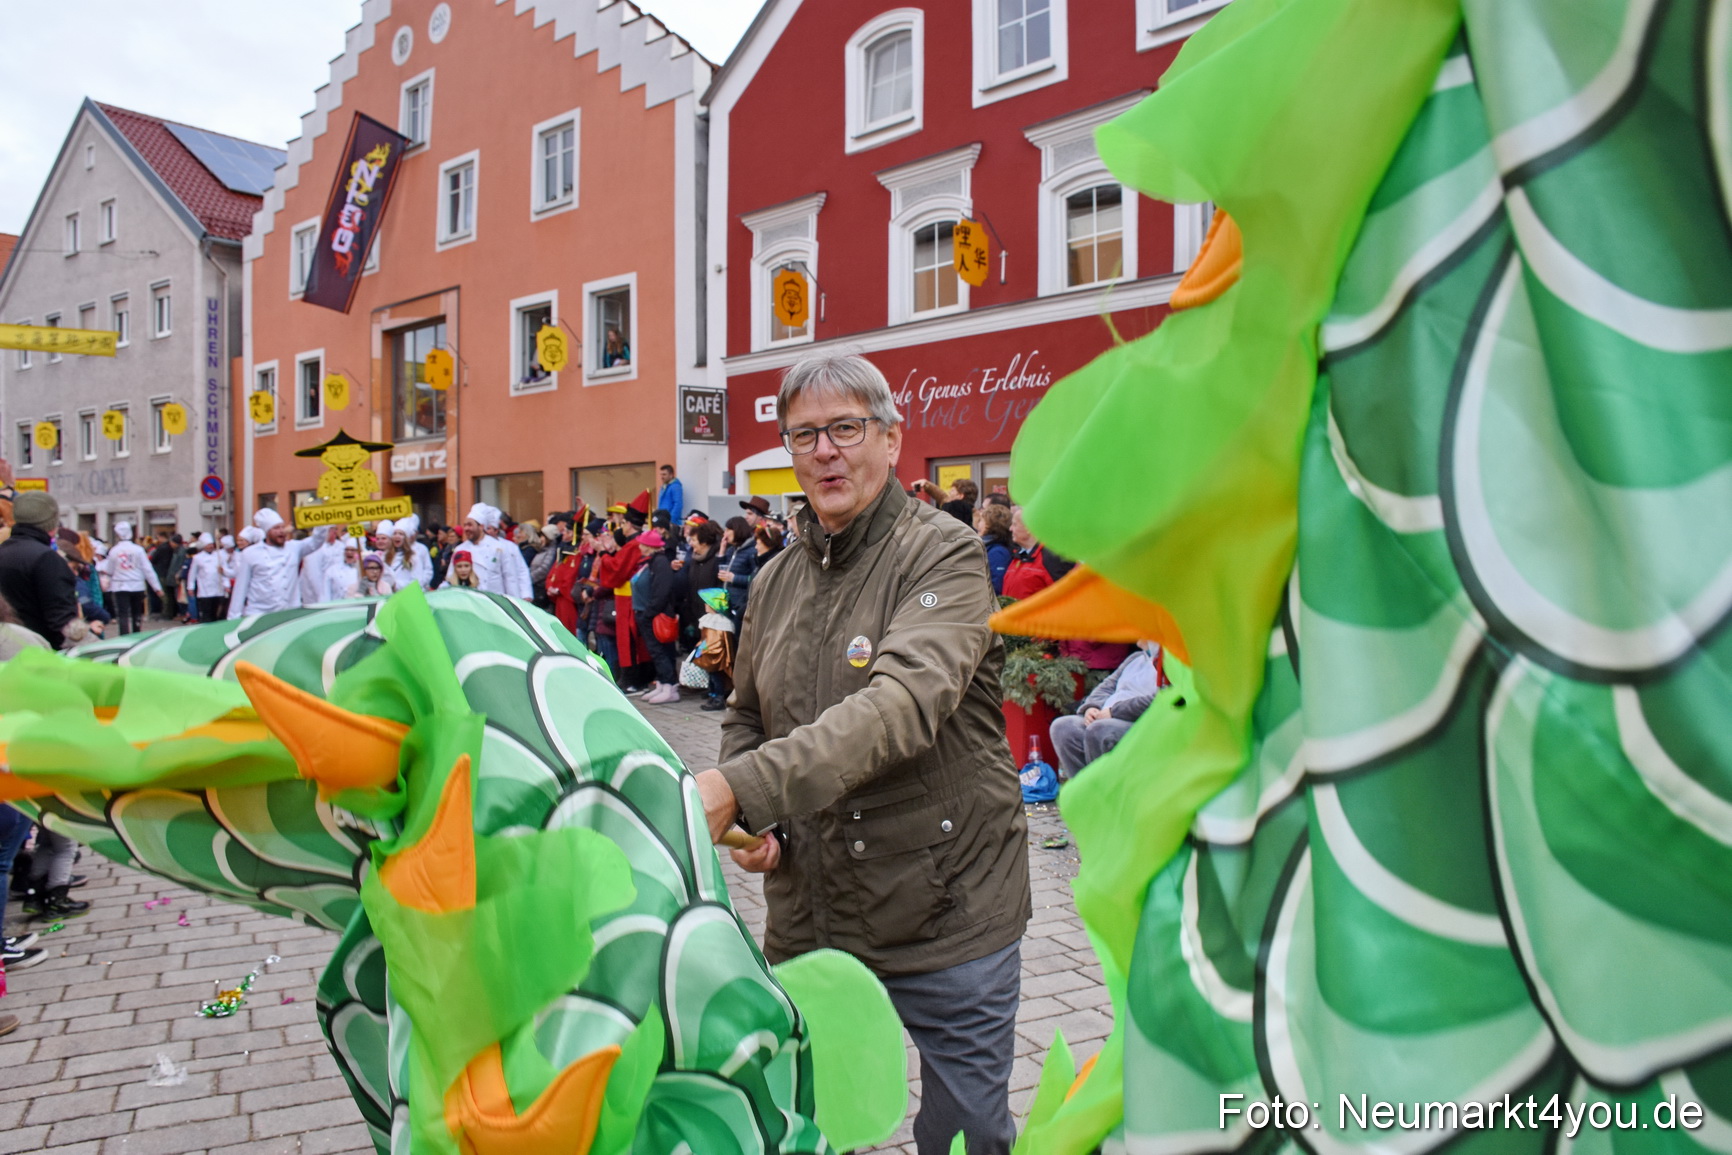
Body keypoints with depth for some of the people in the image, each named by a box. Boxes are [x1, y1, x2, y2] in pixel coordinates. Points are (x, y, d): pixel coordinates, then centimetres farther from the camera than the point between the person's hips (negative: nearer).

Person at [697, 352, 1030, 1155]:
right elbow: (745, 719, 17)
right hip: (808, 920, 5)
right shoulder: (776, 580, 7)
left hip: (946, 915, -5)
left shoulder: (944, 555, -13)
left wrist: (742, 788, -39)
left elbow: (904, 703, -30)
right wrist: (760, 827, -3)